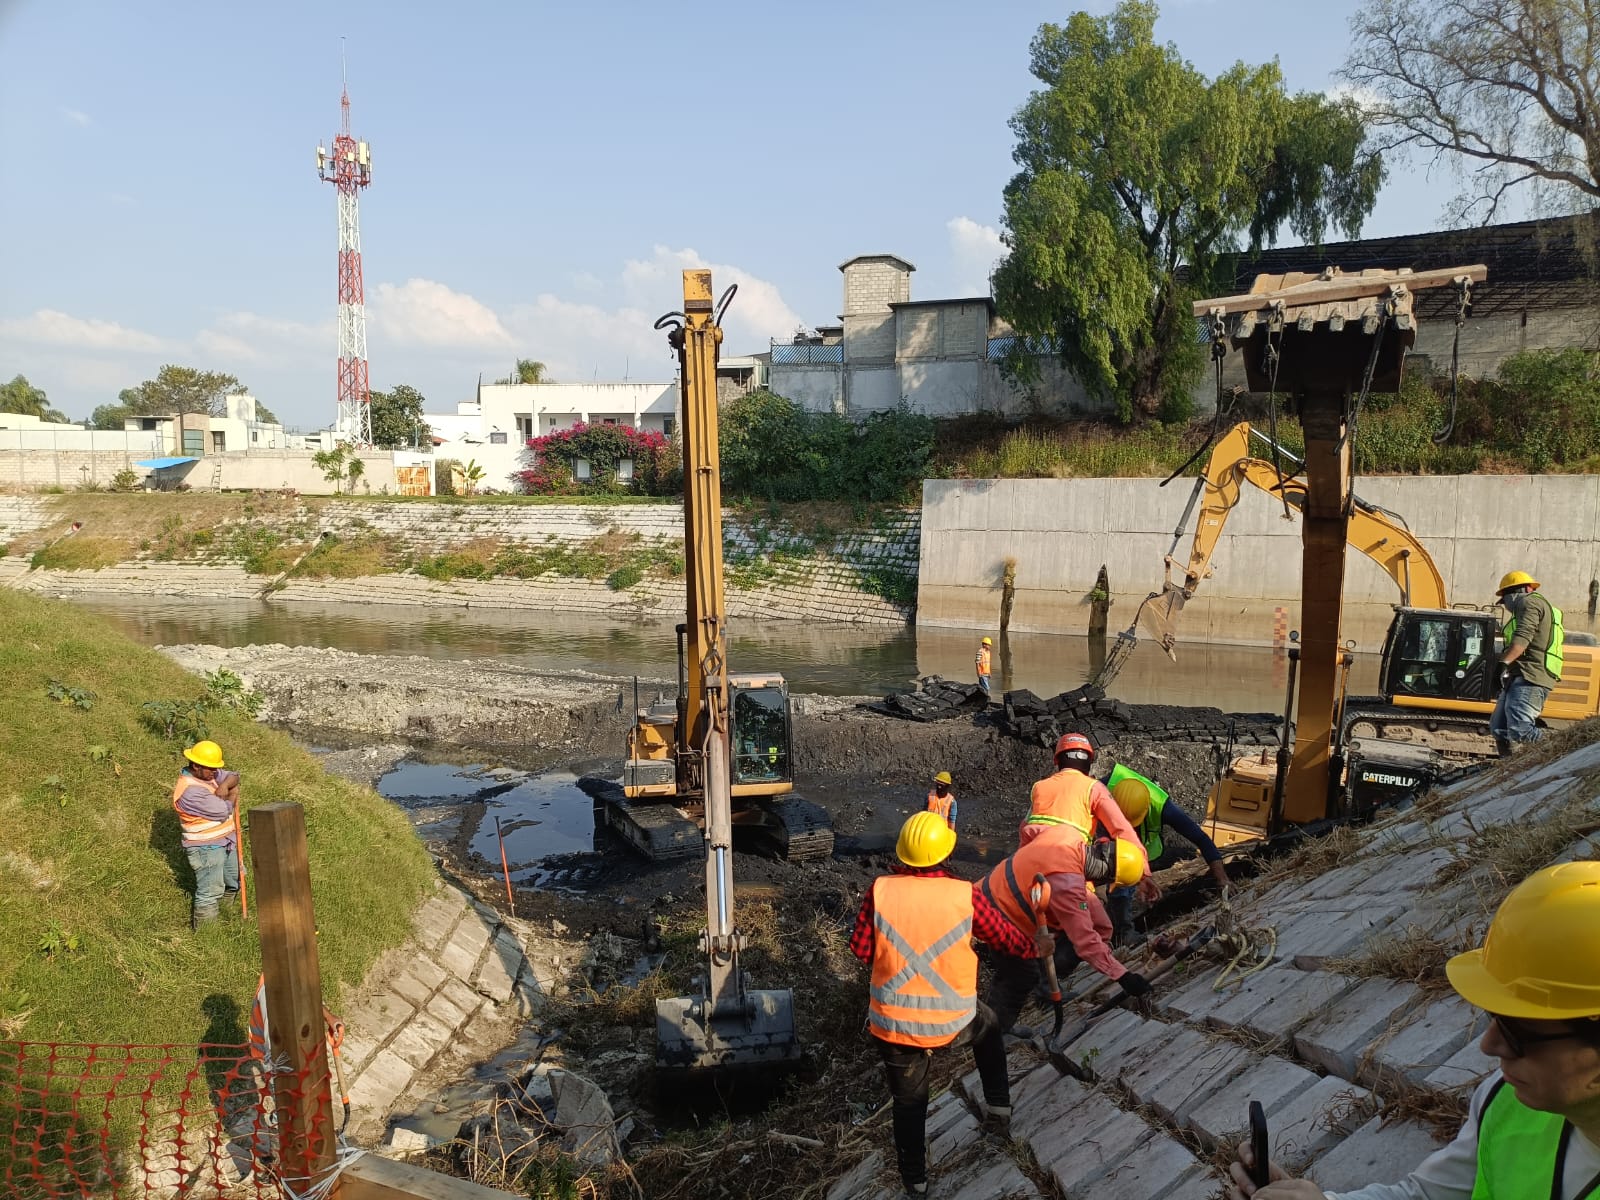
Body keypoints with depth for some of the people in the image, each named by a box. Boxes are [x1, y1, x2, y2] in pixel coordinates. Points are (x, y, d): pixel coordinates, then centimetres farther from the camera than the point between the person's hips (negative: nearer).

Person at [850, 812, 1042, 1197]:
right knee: (988, 1028, 34)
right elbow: (1009, 940, 0)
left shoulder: (880, 890, -13)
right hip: (952, 1021, 0)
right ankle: (998, 1104, 40)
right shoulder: (965, 895, -14)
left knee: (908, 1100, 23)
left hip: (892, 1022, 1)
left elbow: (861, 949, -3)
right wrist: (1035, 946, 22)